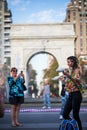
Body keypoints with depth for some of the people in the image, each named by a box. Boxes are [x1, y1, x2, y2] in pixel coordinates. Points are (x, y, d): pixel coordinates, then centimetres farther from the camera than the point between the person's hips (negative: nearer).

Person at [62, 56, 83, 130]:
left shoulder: (77, 70, -6)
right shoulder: (70, 71, 15)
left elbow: (77, 81, -22)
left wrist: (68, 75, -27)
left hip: (76, 94, -8)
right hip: (70, 95, 8)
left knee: (75, 115, -5)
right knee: (65, 114, 5)